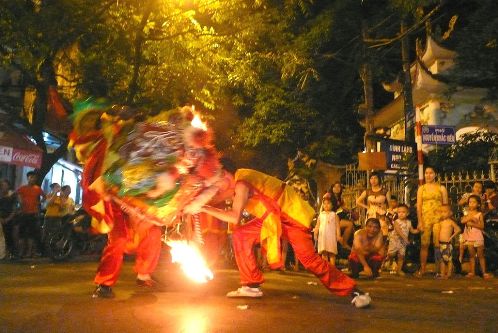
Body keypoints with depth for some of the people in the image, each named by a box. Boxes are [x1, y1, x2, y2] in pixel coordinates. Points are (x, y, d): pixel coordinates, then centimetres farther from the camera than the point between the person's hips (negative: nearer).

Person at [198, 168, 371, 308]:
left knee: (309, 259, -12)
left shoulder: (242, 183, -24)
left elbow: (234, 217, -33)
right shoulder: (236, 181, 5)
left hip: (291, 214, -9)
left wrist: (204, 208, -27)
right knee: (241, 236, -1)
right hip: (273, 215, 9)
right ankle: (252, 286, 5)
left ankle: (354, 291, -3)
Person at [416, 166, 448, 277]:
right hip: (425, 218, 1)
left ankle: (438, 269, 4)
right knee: (424, 244, -3)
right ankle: (422, 269, 2)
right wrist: (419, 222, -4)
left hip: (438, 218, -1)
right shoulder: (421, 188, 11)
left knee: (438, 244, -4)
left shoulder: (441, 188, 9)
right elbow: (418, 206, 5)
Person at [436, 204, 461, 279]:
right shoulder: (441, 222, 10)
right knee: (442, 259, 9)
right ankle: (442, 274, 16)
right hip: (441, 243, 6)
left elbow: (458, 229, -9)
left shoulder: (451, 222, -5)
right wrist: (438, 240, 8)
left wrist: (452, 237, -9)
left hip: (448, 244, -6)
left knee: (449, 259, -2)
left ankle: (448, 274, 4)